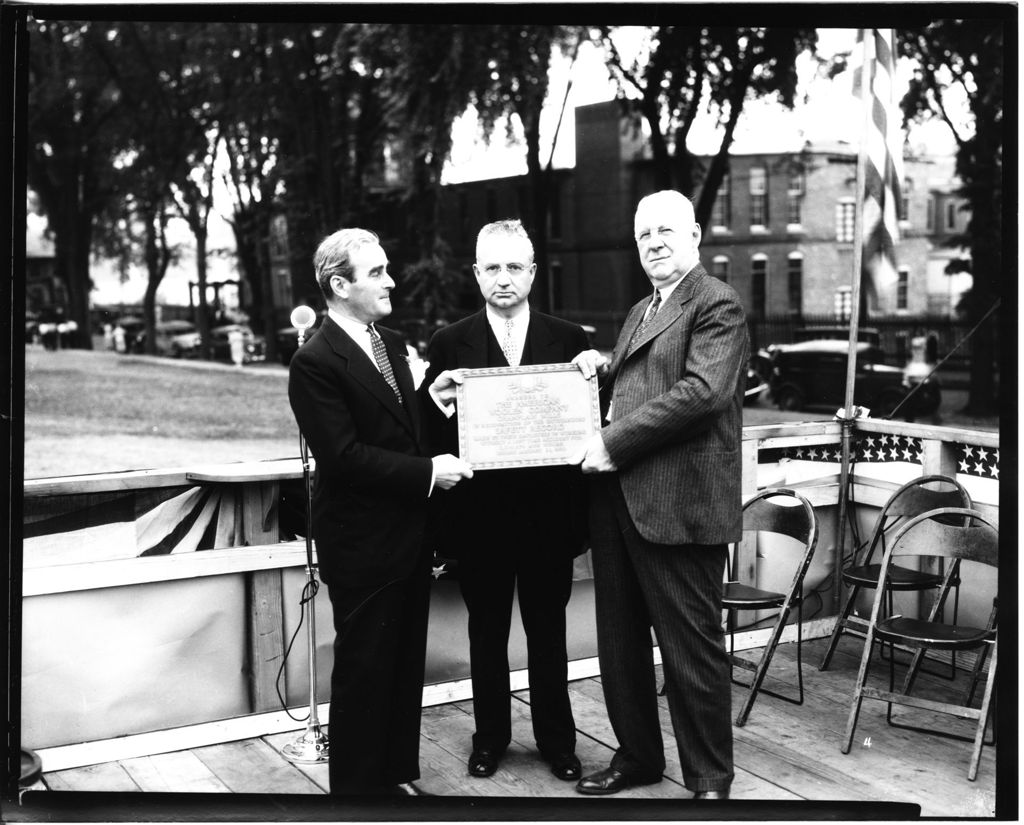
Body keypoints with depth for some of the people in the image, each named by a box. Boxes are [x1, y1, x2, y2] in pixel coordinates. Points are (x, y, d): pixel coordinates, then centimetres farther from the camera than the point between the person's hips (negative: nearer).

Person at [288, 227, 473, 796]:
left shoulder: (391, 343, 10)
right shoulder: (314, 362, -17)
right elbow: (343, 456, -22)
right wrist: (428, 473, -20)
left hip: (408, 535, 8)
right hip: (361, 544, -8)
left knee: (405, 665, 17)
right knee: (364, 670, 5)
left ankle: (397, 773, 32)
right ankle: (358, 783, 21)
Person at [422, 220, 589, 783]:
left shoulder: (568, 339, 2)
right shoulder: (449, 344, -1)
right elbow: (433, 435, -3)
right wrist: (436, 402, -24)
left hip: (548, 514, 1)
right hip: (480, 517, 0)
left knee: (549, 632, 14)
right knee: (486, 632, 15)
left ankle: (556, 739, 30)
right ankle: (490, 737, 32)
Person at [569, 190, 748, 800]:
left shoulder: (717, 304, -7)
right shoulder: (640, 312, 21)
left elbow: (702, 391, -20)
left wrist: (614, 442, -18)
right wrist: (603, 373, 8)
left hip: (680, 504, -8)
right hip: (619, 499, 9)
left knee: (692, 647, 2)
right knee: (621, 640, 15)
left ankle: (710, 777, 17)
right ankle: (637, 755, 32)